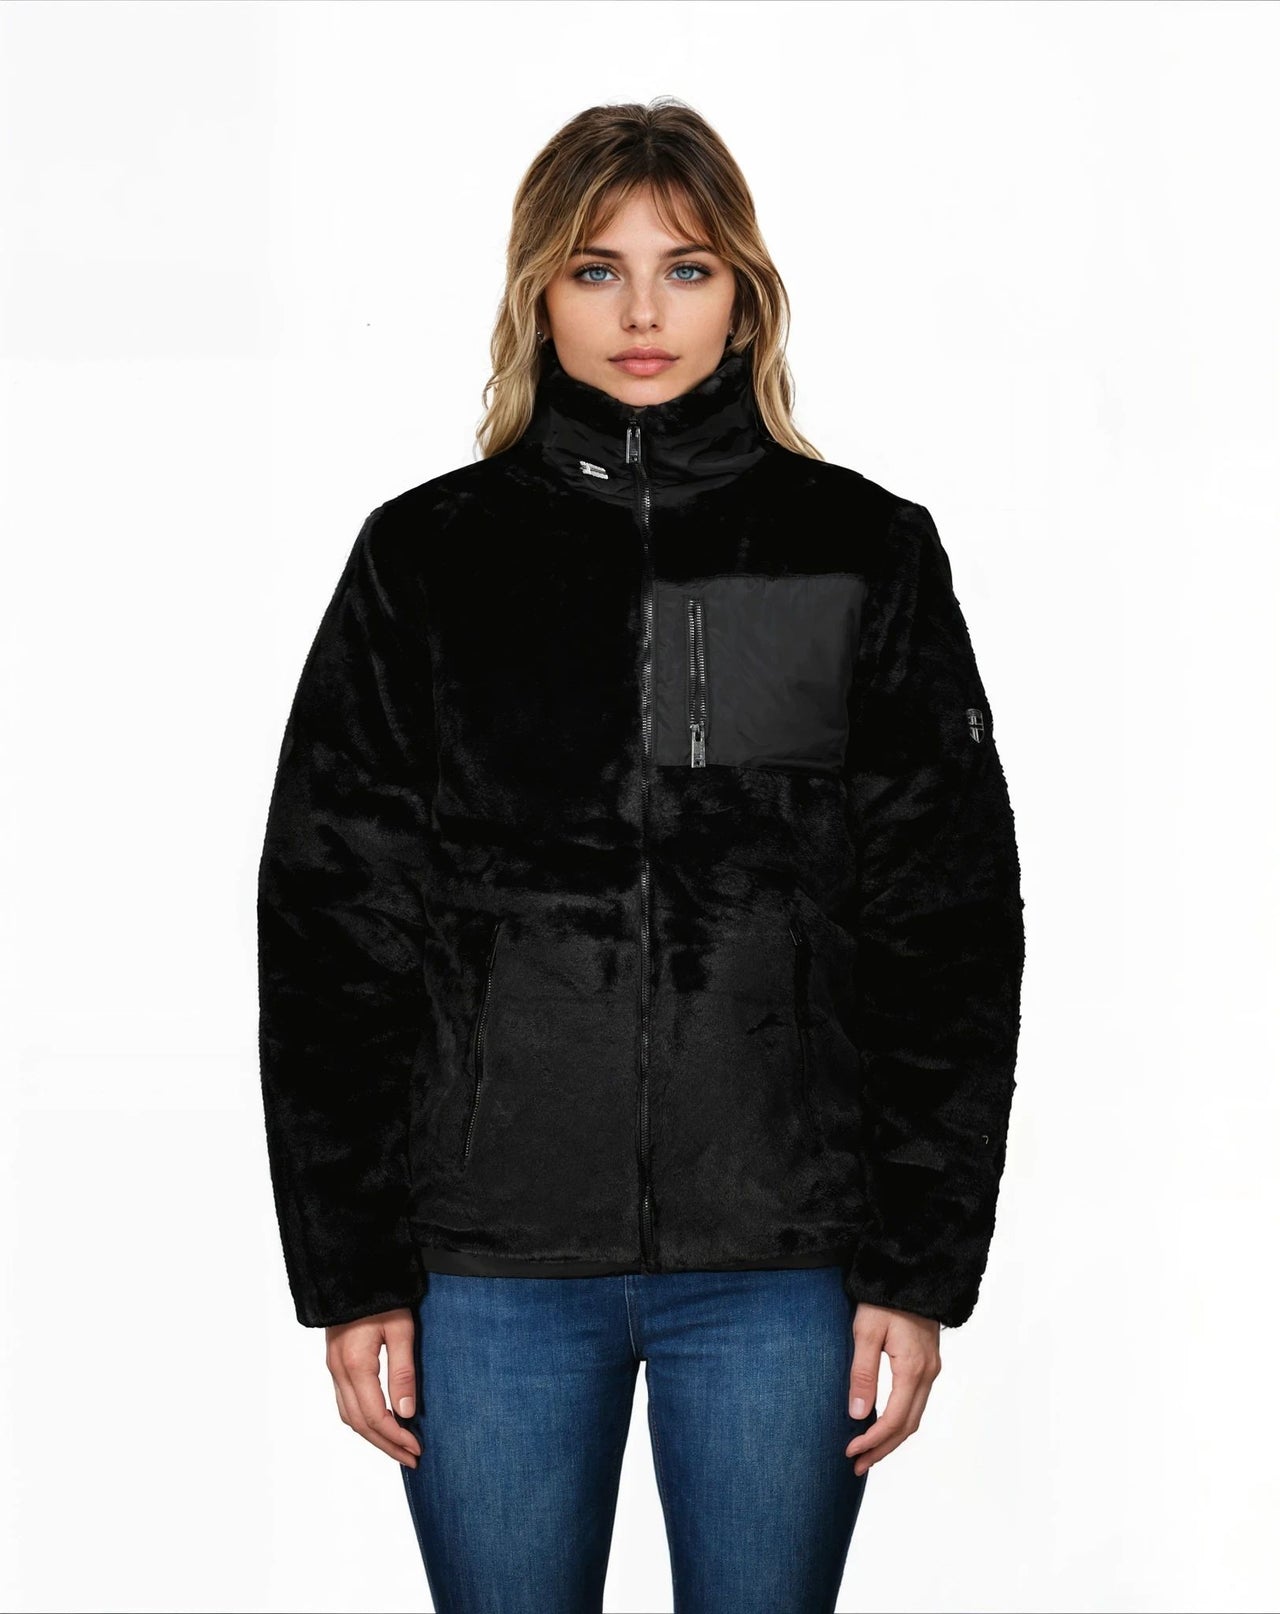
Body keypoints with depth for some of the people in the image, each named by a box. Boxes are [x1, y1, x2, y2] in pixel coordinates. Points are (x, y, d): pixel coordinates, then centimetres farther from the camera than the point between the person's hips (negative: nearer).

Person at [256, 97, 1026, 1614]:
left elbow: (950, 926, 2)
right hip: (491, 1264, 1)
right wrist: (351, 1278, -1)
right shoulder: (423, 559, 3)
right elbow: (333, 929, 3)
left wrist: (920, 1266, -2)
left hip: (782, 1261, 0)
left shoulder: (866, 554, 3)